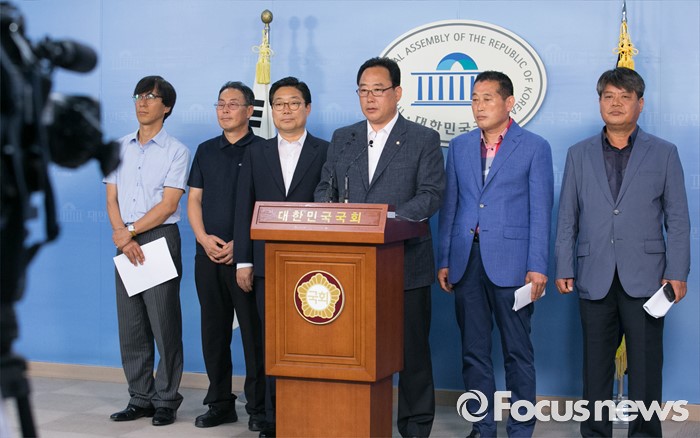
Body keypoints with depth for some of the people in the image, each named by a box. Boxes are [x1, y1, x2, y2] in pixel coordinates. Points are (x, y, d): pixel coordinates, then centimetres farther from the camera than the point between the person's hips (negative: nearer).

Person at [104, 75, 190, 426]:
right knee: (130, 324, 7)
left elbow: (168, 204, -9)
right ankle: (140, 398, 16)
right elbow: (112, 200, 8)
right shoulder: (119, 148, 12)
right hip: (125, 242, 5)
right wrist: (122, 236, -9)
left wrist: (130, 232, -13)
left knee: (164, 323, -3)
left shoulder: (176, 151, -2)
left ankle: (166, 401, 5)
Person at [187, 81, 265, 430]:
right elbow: (194, 200, 13)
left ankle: (258, 408, 4)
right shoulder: (206, 151, 14)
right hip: (208, 254, 5)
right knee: (213, 331, 9)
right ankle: (220, 404, 18)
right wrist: (204, 238, -4)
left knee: (254, 333, -3)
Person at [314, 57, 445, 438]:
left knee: (411, 348, 3)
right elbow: (325, 189, 14)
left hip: (405, 262, -3)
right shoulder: (342, 139, 13)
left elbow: (431, 195, -7)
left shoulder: (423, 140, 1)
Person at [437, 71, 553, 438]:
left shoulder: (534, 148, 0)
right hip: (466, 260, 4)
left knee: (517, 351, 3)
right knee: (473, 350, 8)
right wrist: (444, 260, 7)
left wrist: (537, 266, -10)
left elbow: (540, 212, -4)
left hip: (510, 262, -4)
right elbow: (449, 206, 13)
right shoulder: (460, 146, 13)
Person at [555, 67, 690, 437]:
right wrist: (564, 269, 2)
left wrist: (677, 273, -4)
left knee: (645, 367, 2)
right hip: (595, 279, 2)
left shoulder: (664, 154, 5)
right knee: (596, 366, 8)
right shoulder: (579, 155, 10)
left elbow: (677, 219, 3)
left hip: (644, 278, -1)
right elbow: (567, 218, 8)